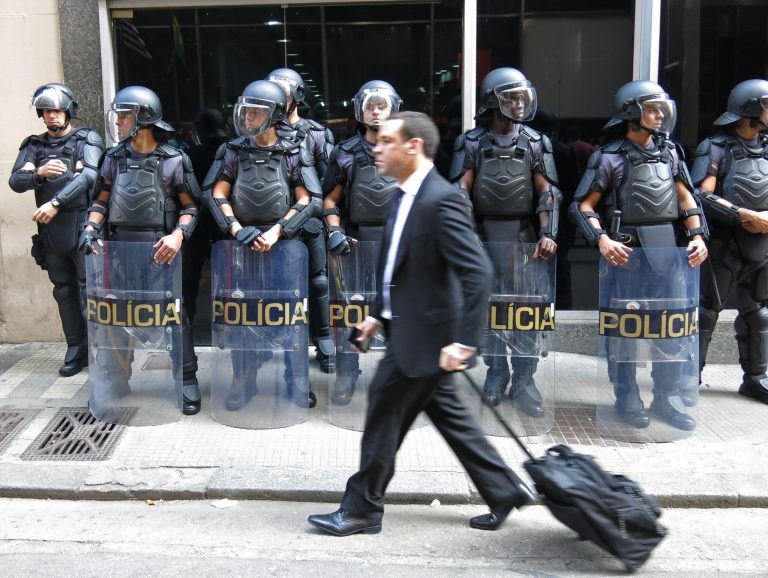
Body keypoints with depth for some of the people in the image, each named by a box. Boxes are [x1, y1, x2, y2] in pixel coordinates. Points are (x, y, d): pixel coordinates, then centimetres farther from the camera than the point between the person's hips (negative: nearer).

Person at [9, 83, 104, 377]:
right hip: (50, 228, 5)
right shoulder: (34, 145, 14)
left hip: (82, 224, -5)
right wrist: (38, 173, -17)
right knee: (64, 290, 9)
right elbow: (15, 181, 4)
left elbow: (88, 177, -15)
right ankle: (76, 350, 17)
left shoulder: (87, 140, 0)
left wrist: (55, 203, -23)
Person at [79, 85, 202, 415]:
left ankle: (187, 380, 9)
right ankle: (118, 381, 24)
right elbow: (102, 200, 15)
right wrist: (91, 228, -2)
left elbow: (191, 205, -3)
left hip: (159, 247, -4)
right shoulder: (114, 158, 10)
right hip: (119, 245, 5)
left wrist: (178, 234, -19)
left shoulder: (173, 160, -3)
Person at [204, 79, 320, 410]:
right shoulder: (233, 152, 6)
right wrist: (238, 231, -10)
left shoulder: (293, 154, 1)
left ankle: (298, 384, 16)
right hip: (244, 245, 2)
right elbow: (217, 196, 4)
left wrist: (276, 231, -13)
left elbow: (304, 201, -2)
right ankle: (243, 383, 21)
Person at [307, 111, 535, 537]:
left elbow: (477, 271, -26)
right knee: (449, 418, 17)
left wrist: (464, 342, -29)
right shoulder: (405, 197, 9)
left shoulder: (440, 199, -20)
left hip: (422, 335, -9)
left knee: (384, 414, 2)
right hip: (409, 329, 9)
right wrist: (378, 314, 19)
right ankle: (504, 491, 30)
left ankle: (362, 510, 20)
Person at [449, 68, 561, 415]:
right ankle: (496, 373, 19)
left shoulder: (536, 143, 5)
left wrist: (547, 234, -10)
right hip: (485, 233, 0)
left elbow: (547, 192, 1)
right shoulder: (471, 143, 2)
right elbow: (461, 191, -3)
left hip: (523, 233, 1)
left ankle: (523, 381, 6)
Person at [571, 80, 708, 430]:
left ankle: (668, 398, 20)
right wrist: (602, 240, -19)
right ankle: (627, 399, 14)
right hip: (627, 250, -5)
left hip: (668, 249, 5)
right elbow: (584, 205, -6)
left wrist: (697, 236, -1)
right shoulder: (610, 157, -3)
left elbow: (686, 199, 12)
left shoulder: (669, 152, 11)